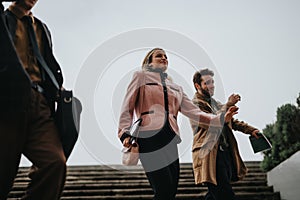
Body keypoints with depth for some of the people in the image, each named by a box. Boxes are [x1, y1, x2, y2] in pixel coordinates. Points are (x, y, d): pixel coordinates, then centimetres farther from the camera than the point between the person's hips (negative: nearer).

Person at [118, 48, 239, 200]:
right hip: (149, 137, -5)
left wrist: (221, 118, 5)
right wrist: (125, 132, -10)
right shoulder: (141, 76, 14)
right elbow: (127, 107, 6)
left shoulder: (176, 88, 27)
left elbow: (193, 112, 17)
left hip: (170, 140, 6)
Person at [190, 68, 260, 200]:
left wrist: (250, 129, 14)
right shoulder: (195, 104, -6)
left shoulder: (215, 103, 22)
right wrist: (228, 105, -21)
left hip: (226, 153, 9)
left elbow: (231, 121, 26)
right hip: (210, 156, -9)